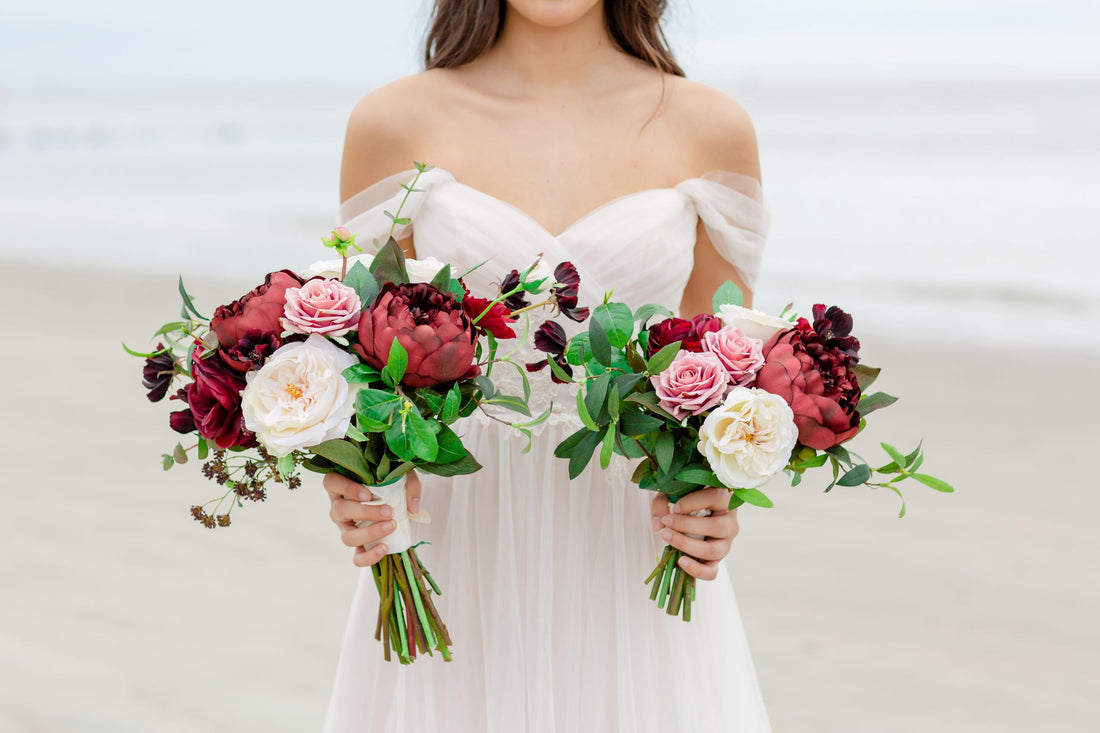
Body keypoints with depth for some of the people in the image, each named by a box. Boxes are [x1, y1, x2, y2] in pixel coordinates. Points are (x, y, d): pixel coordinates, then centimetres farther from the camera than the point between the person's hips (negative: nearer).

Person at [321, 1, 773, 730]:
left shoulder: (710, 128, 1)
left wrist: (717, 498, -11)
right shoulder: (394, 123, -1)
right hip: (459, 554, 0)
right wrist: (359, 482, -15)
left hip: (635, 566, 1)